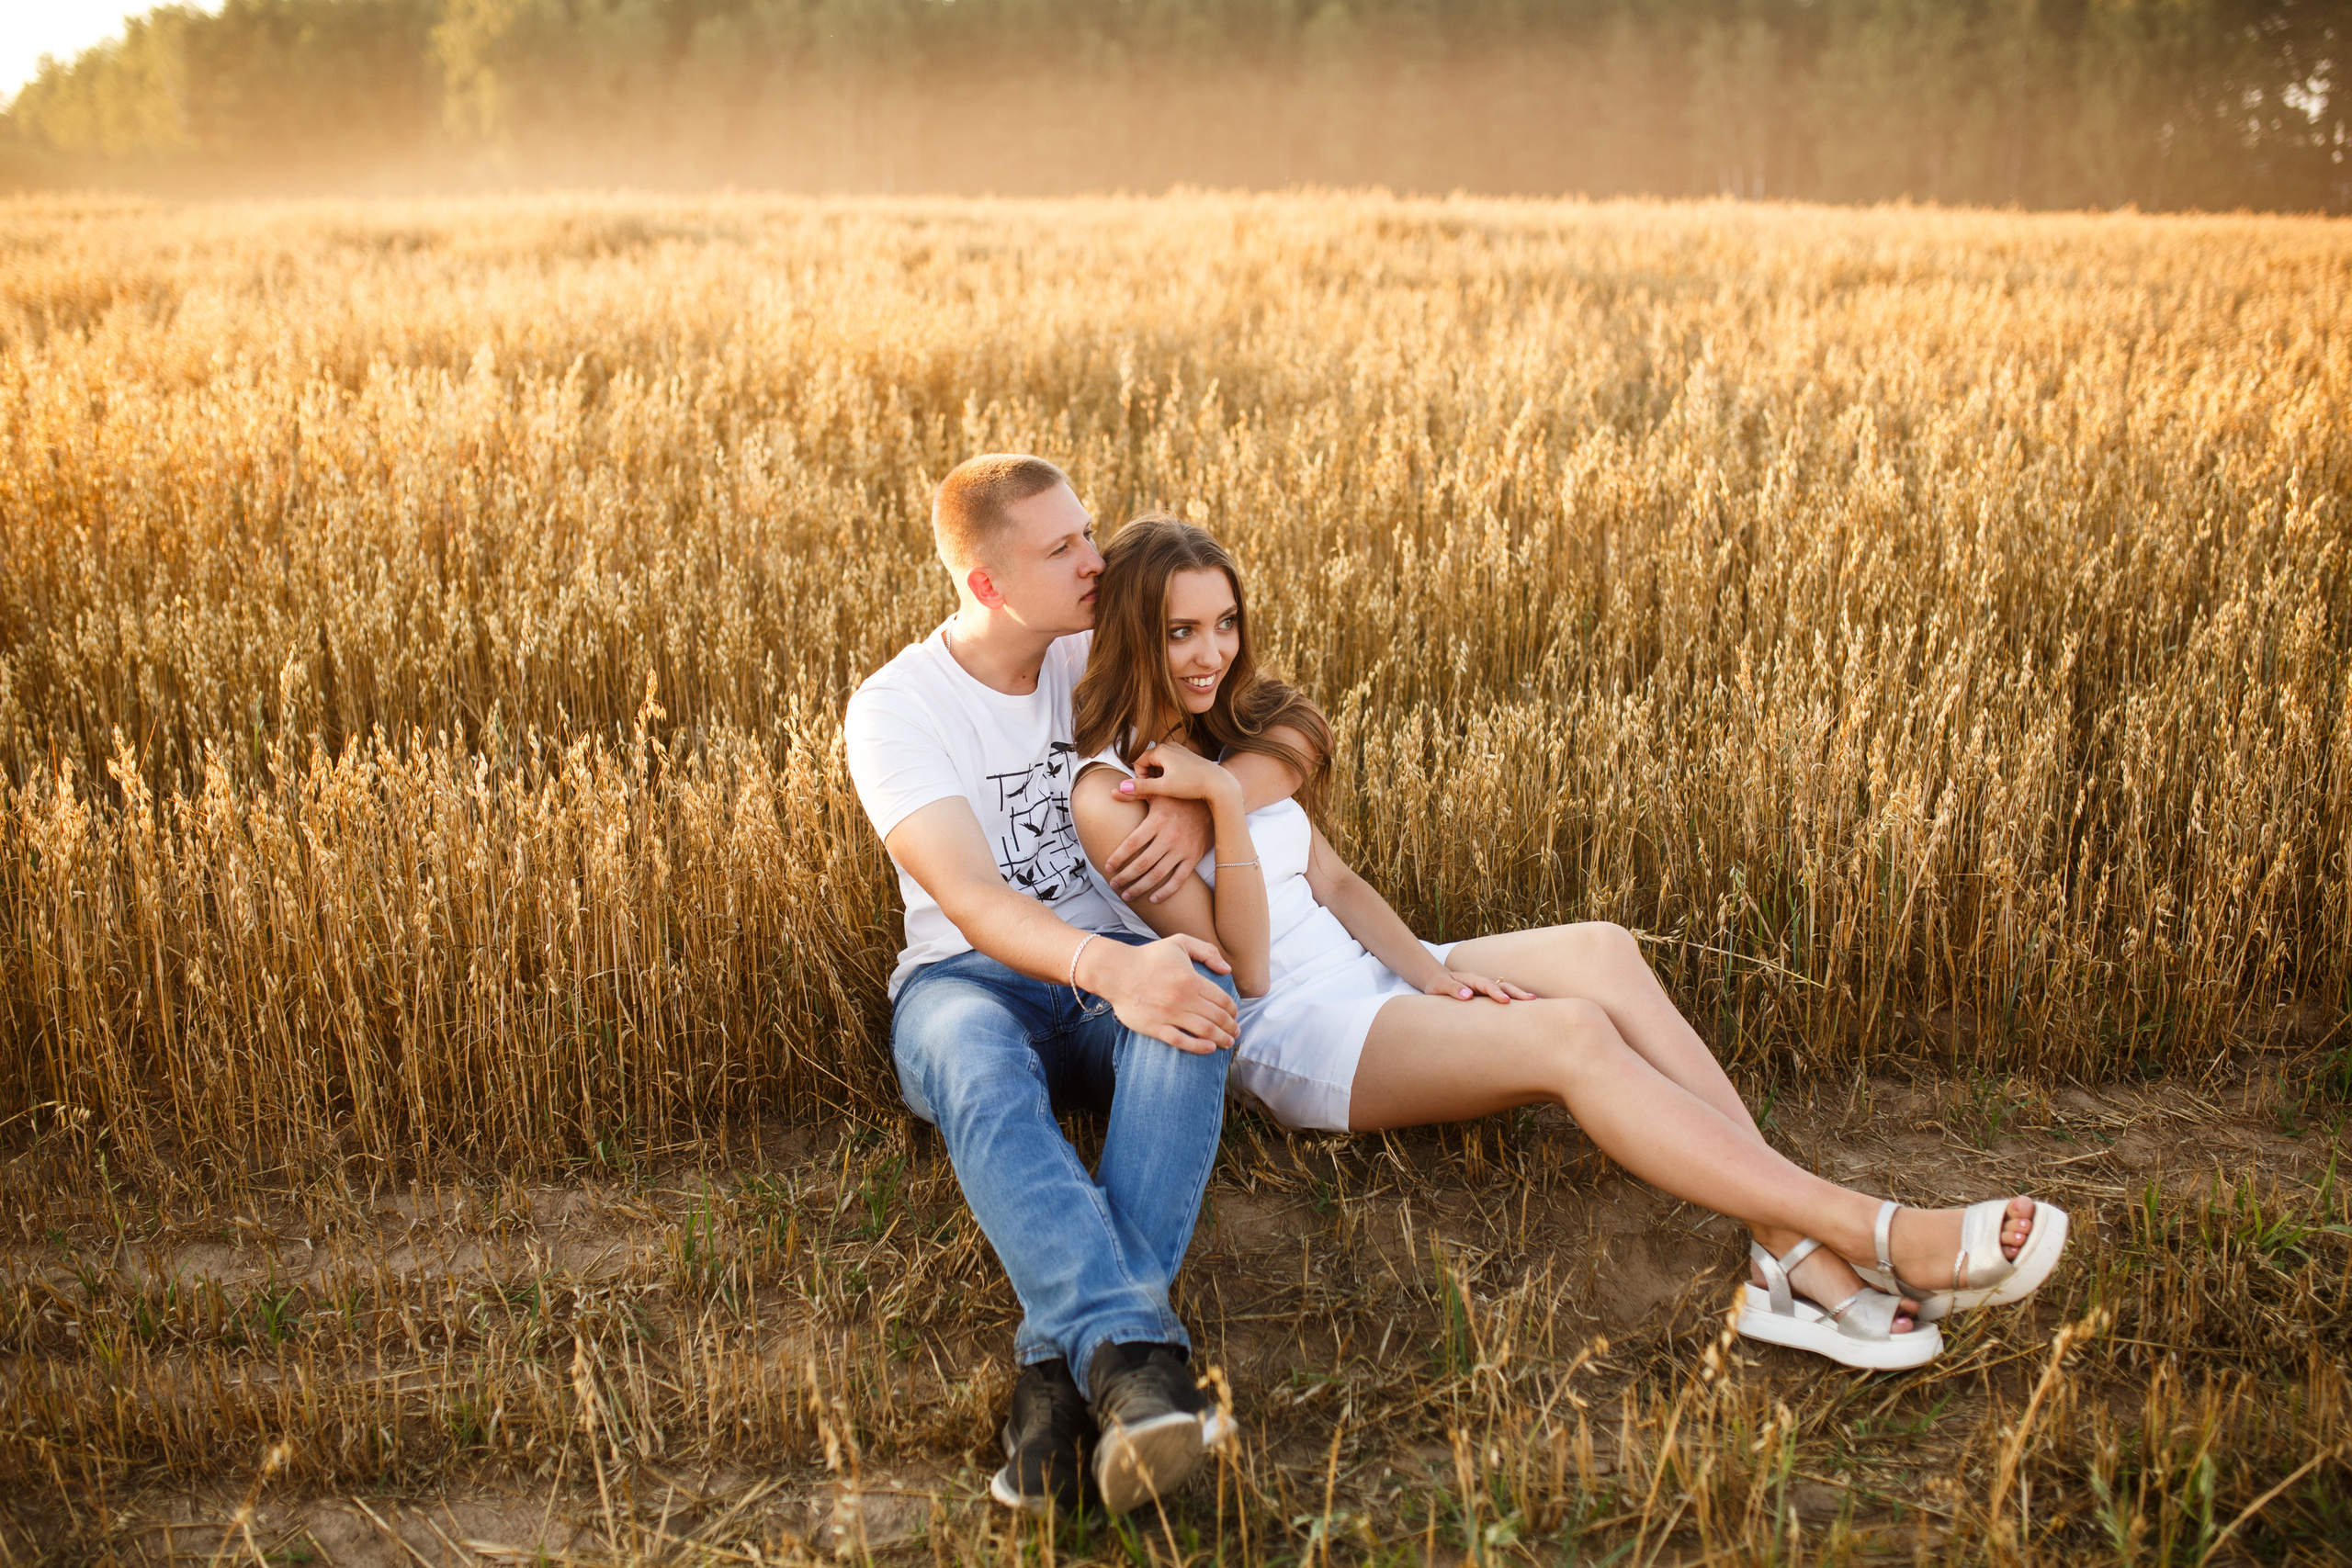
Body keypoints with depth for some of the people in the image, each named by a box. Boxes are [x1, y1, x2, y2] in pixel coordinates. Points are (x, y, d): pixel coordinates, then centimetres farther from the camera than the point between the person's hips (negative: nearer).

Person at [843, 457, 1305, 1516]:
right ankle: (1134, 1353, -57)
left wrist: (1200, 803, -13)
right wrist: (1104, 968, -42)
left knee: (1194, 1010, -36)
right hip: (971, 976, -2)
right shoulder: (894, 708, -8)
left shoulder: (1103, 661, 8)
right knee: (977, 1068, -41)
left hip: (1122, 962, 3)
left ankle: (1065, 1363, -46)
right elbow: (971, 898, -22)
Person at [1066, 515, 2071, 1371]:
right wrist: (1227, 803, -24)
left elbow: (1332, 883, 11)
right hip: (1291, 1034, -8)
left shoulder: (1241, 734, 14)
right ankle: (1885, 1238, -31)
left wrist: (1433, 973, -5)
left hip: (1366, 974, 8)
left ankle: (1801, 1259, -29)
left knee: (1600, 952, -20)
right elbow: (1241, 966, -14)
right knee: (1573, 1036, -30)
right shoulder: (1110, 794, -10)